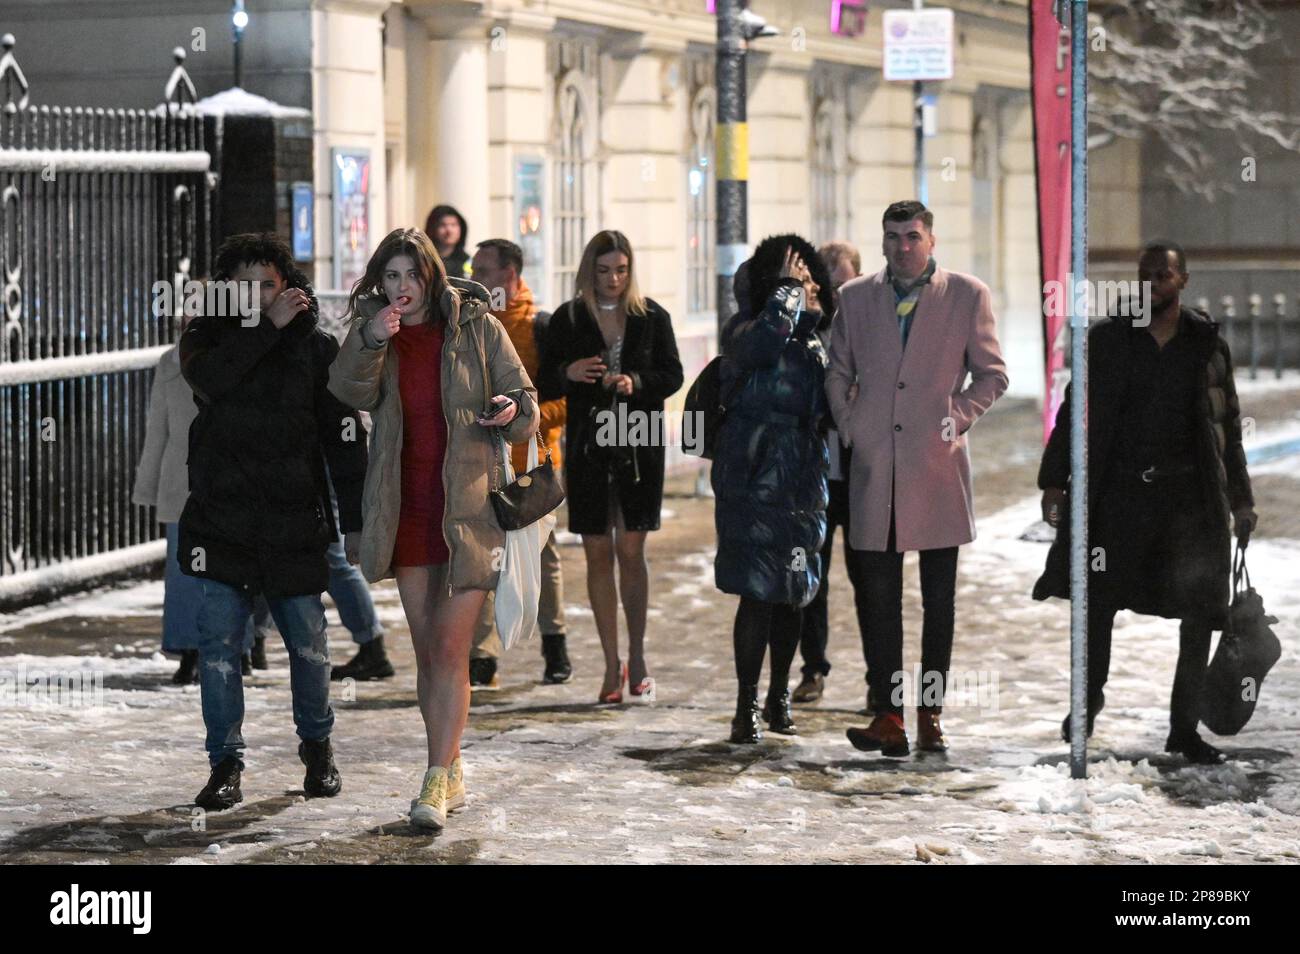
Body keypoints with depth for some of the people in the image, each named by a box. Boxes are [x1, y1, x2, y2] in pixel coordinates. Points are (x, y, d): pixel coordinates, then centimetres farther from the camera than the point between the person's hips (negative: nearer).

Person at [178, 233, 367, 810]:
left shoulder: (315, 349, 3)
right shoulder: (207, 337, 6)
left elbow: (345, 439, 1)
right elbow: (209, 378, -19)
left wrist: (356, 523, -5)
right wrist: (268, 328, -19)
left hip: (294, 524, 0)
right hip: (222, 519, 0)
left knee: (307, 643, 7)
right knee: (218, 644, -4)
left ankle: (317, 746, 29)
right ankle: (225, 763, 6)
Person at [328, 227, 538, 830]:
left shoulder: (475, 326, -2)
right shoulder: (370, 333, 5)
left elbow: (525, 400, 2)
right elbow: (352, 392, -13)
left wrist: (513, 411, -20)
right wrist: (371, 343, -30)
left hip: (467, 505, -4)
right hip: (407, 509, 4)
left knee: (450, 649, -9)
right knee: (426, 651, 10)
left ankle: (437, 785, -10)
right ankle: (452, 771, 22)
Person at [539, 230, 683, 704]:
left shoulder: (652, 316, 3)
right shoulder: (567, 319, 4)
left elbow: (673, 375, 4)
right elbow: (545, 381, 6)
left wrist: (636, 382, -15)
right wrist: (569, 373, -15)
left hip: (639, 445, -1)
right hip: (588, 447, 1)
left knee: (631, 550, -2)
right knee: (598, 553, 2)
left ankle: (637, 658, 12)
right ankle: (613, 665, 8)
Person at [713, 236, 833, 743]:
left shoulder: (815, 345, 13)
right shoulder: (744, 333, -9)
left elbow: (828, 410, 13)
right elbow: (766, 339, -32)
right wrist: (787, 289, -17)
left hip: (802, 486, 7)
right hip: (755, 485, -7)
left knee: (792, 595, 11)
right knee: (758, 594, -8)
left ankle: (779, 697, 24)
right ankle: (746, 707, -1)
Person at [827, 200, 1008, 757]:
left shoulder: (967, 295, 3)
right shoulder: (855, 297, 11)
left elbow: (992, 375, 6)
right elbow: (838, 372, 18)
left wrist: (956, 419, -5)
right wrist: (848, 426, 5)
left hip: (937, 464, -1)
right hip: (874, 469, 1)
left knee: (939, 600, 4)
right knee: (877, 596, -2)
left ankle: (930, 713, 12)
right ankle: (888, 715, 0)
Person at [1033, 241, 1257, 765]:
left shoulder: (1207, 344, 6)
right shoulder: (1107, 338, 3)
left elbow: (1228, 427, 12)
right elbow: (1074, 412, 6)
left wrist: (1240, 501, 11)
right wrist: (1055, 481, -1)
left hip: (1188, 494, 1)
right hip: (1118, 490, -1)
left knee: (1200, 612, 0)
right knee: (1097, 600, 2)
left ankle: (1184, 729, 9)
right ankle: (1089, 698, 26)